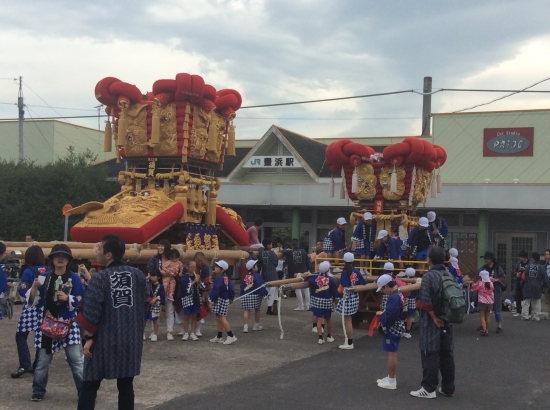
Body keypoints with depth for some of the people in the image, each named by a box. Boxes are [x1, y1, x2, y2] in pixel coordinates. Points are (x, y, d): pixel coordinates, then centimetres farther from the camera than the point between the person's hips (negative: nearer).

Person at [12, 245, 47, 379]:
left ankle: (24, 365, -8)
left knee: (21, 336, 3)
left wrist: (19, 286, 11)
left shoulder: (28, 272, -10)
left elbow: (22, 292, -8)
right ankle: (37, 366, 12)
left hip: (31, 308, -5)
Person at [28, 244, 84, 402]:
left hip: (68, 324, -2)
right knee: (43, 359, 8)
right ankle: (38, 391, 25)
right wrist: (35, 287, -14)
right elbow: (33, 301, 2)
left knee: (76, 358, -3)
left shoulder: (74, 278, -2)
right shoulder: (44, 277, 4)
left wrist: (67, 298, -19)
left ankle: (84, 392, 7)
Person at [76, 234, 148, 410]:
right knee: (126, 386, 12)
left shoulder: (100, 278, -13)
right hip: (132, 340, 4)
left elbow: (90, 312, -14)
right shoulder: (137, 274, -1)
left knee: (90, 387, 7)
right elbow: (145, 302, 7)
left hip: (104, 341, -4)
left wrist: (88, 337, -2)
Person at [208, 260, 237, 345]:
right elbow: (232, 289, 14)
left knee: (222, 319, -7)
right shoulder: (227, 278, 11)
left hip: (220, 300, -10)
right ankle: (219, 337, 23)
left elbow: (215, 291, -21)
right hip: (225, 300, 10)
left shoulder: (218, 279, -17)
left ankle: (231, 336, -8)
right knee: (219, 319, 16)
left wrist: (211, 301, -16)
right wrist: (231, 299, 24)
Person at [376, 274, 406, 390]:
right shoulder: (399, 294, 9)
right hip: (395, 328, 11)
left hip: (392, 329, -11)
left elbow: (389, 316, -28)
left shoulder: (393, 297, -24)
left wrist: (381, 314, -11)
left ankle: (391, 381, 4)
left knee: (391, 353, -3)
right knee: (391, 353, 19)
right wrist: (383, 313, 3)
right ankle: (390, 377, 30)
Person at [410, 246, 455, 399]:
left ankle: (429, 389, 1)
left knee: (430, 354, -2)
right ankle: (448, 388, 18)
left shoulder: (428, 276, -13)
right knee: (447, 354, 11)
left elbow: (426, 301, -22)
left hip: (432, 322, -6)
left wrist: (434, 318, -14)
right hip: (447, 321, 7)